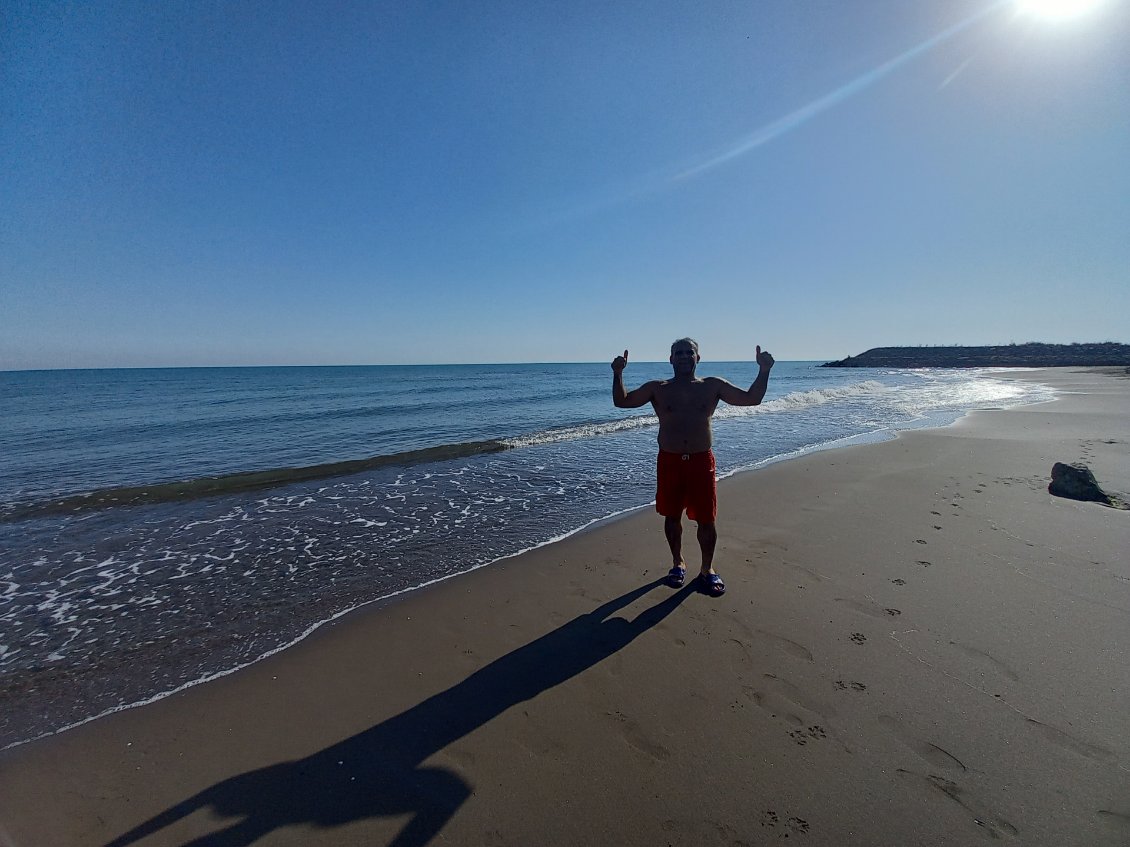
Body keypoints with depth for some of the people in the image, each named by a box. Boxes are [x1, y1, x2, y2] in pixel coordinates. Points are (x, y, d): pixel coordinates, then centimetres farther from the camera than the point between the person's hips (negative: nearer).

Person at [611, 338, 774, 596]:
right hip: (669, 461, 0)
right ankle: (678, 562, 33)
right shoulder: (657, 388, 3)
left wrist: (764, 371, -8)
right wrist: (618, 375, -16)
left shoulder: (713, 386, 5)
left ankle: (707, 569, 25)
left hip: (702, 461, 0)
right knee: (672, 516, 11)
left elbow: (751, 398, 4)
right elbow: (621, 401, -1)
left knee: (706, 519, 4)